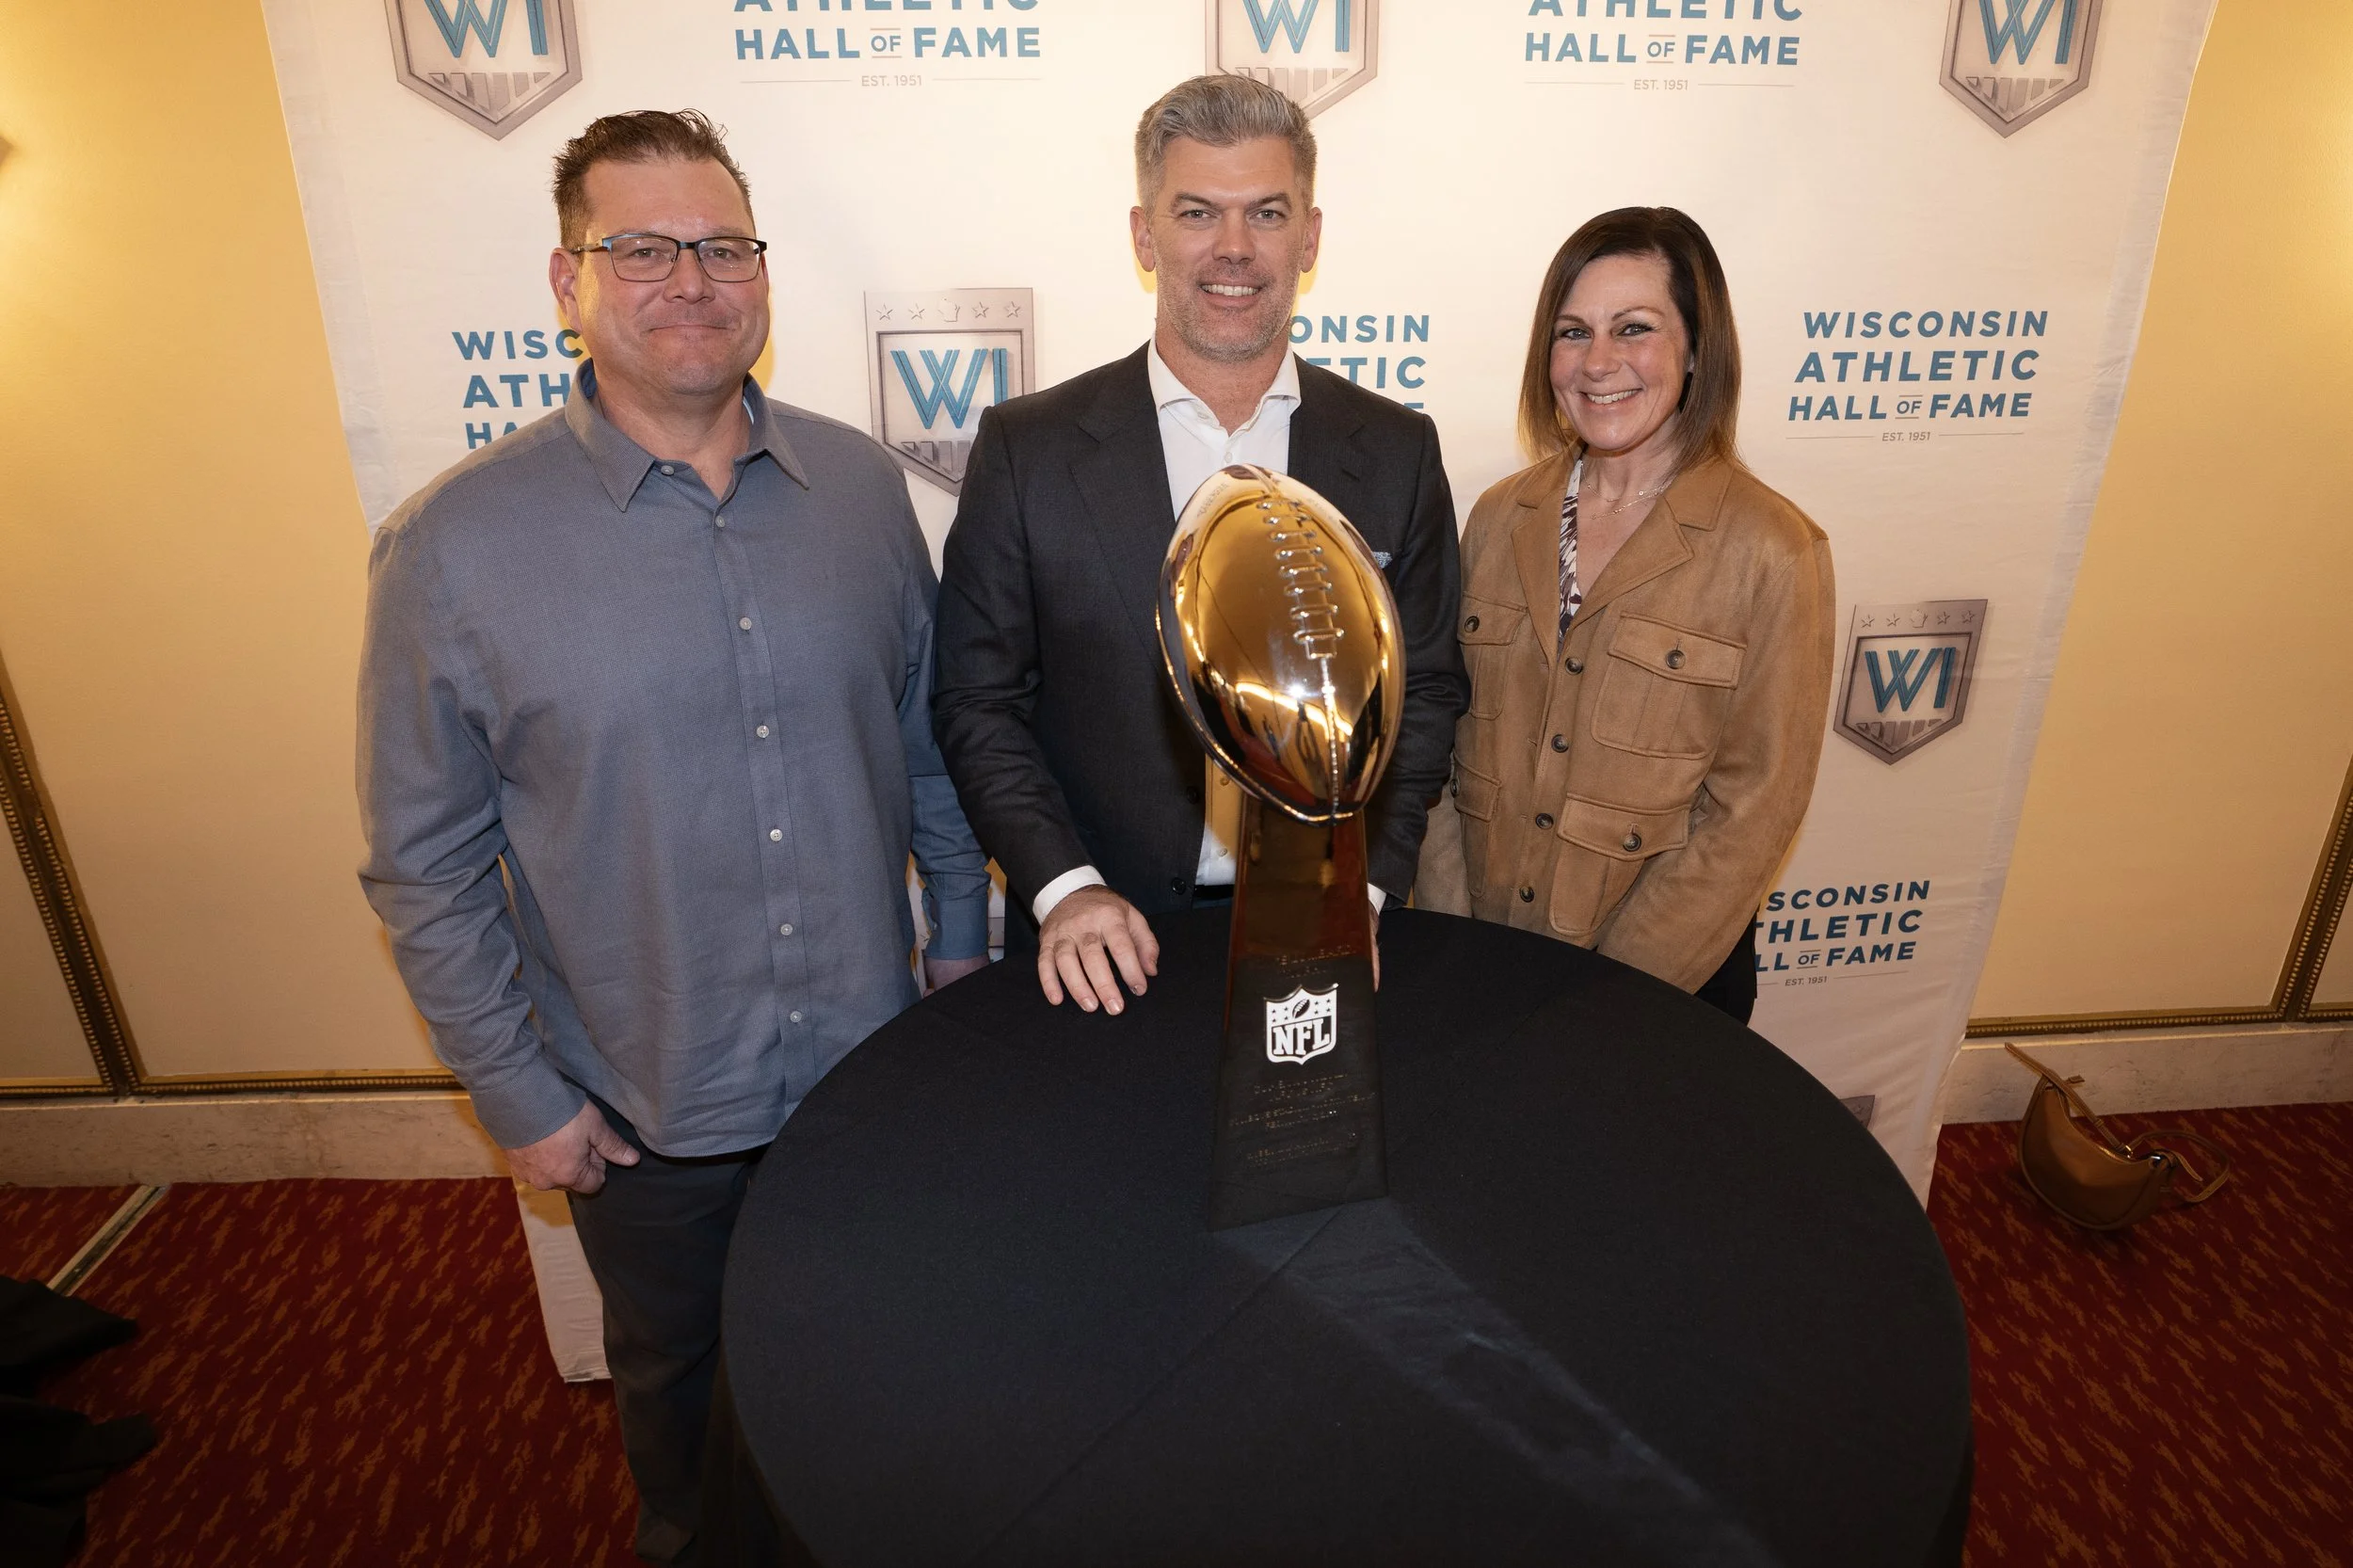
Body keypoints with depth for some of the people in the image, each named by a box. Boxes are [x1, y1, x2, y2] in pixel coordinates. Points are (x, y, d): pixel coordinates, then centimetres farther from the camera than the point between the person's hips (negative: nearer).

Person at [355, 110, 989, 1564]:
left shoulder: (860, 482, -5)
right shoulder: (455, 545, -14)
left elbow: (932, 729, 4)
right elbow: (426, 866, -7)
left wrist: (962, 937, 5)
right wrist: (519, 1096, -5)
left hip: (873, 1059, 3)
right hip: (645, 1110, -2)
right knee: (682, 1383, 25)